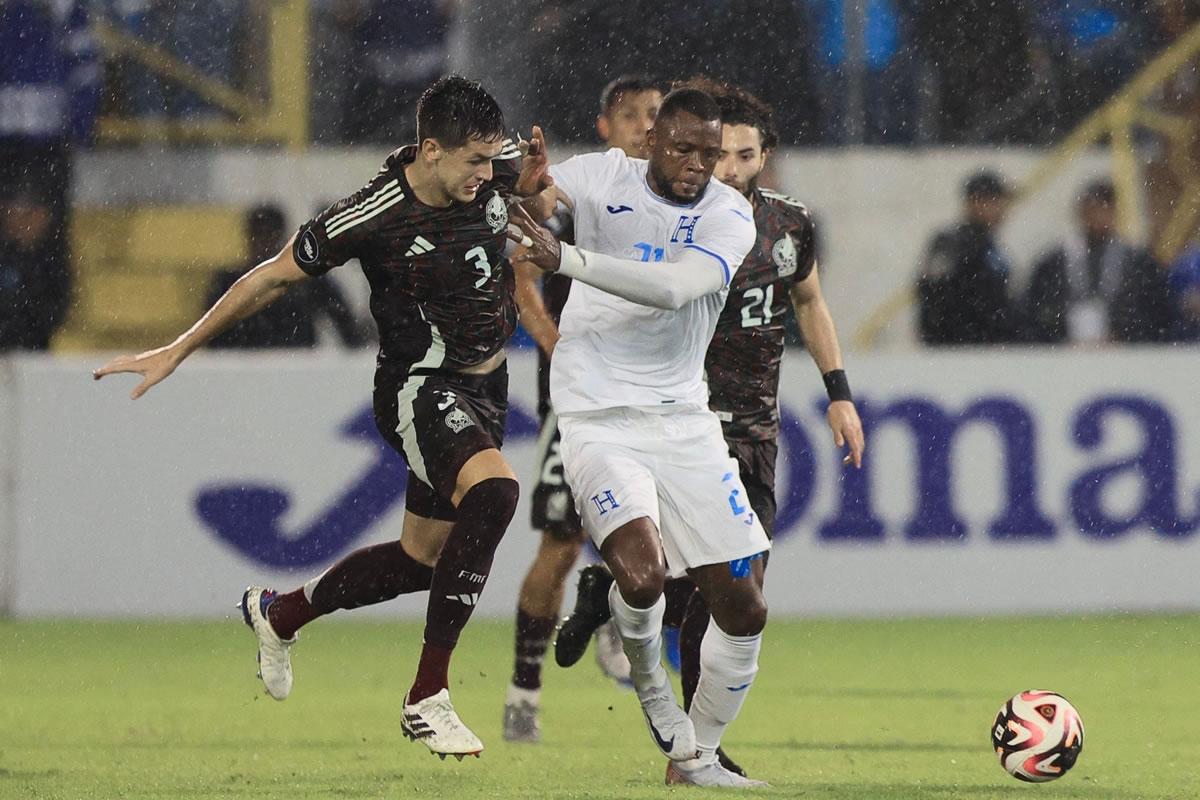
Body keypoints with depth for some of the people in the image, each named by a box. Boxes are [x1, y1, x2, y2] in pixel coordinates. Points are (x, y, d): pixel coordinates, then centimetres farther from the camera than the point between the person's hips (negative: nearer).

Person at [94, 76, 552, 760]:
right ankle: (428, 699, -31)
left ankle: (279, 613, 44)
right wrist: (177, 352, -3)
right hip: (421, 387, -7)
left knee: (423, 559, 15)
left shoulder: (497, 166, -8)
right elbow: (275, 278, -10)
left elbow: (533, 178, 20)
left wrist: (541, 179, -7)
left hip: (486, 385, 7)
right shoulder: (372, 216, -23)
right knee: (494, 490, -35)